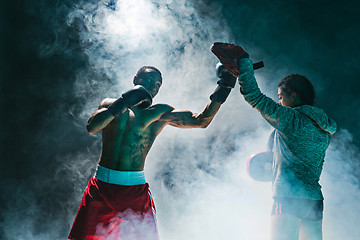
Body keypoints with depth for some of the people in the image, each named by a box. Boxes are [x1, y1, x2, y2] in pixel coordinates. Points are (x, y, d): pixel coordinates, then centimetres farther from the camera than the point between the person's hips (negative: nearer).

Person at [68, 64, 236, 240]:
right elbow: (91, 128, -9)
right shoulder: (110, 104, 11)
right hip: (101, 185, 1)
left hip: (135, 189, -1)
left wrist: (220, 92, -13)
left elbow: (201, 121, -2)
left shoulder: (159, 113, 7)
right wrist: (123, 104, -15)